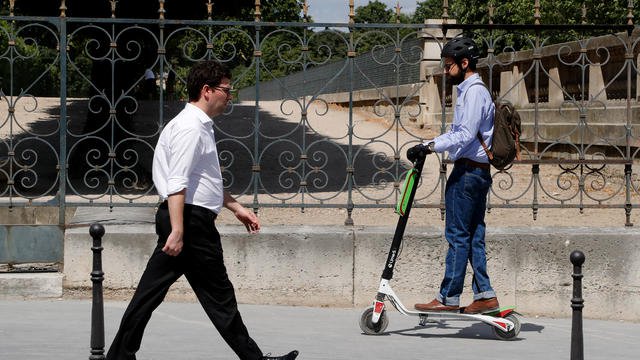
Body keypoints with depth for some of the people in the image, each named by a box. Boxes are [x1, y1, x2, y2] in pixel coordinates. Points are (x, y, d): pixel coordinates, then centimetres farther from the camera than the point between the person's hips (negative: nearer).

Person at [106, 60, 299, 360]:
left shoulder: (201, 126, 20)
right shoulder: (190, 127, -14)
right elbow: (176, 184, -22)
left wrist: (236, 207, 29)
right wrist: (177, 231, -27)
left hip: (178, 220, 10)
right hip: (191, 221, -10)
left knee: (151, 291, 8)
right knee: (219, 296, -1)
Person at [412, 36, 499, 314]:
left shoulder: (474, 91, -13)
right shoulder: (469, 90, 20)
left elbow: (465, 135, -21)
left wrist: (432, 146, -17)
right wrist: (428, 145, 15)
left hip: (468, 171, -10)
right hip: (478, 171, 10)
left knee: (457, 236, -7)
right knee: (474, 236, 10)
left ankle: (448, 298, -4)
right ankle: (484, 295, 10)